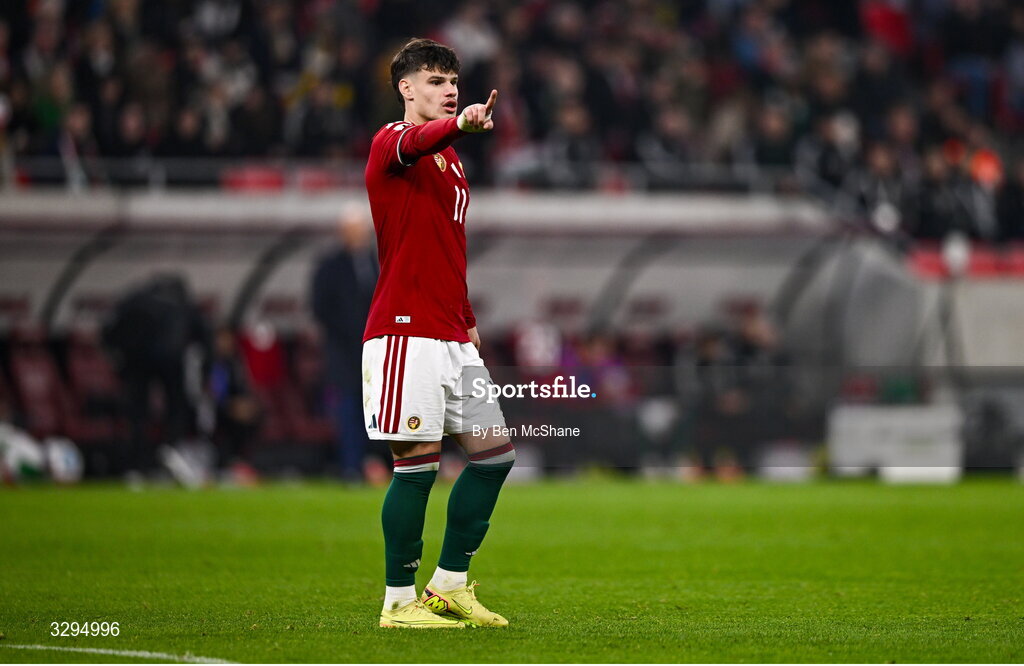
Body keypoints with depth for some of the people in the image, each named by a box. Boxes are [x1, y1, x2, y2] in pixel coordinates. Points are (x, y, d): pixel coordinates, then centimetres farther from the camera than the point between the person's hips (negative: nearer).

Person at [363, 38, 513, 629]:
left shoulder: (452, 160, 19)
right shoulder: (392, 143, -7)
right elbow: (416, 142, -33)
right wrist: (459, 124, -54)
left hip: (451, 337, 9)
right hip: (405, 331, -9)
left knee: (495, 452, 7)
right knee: (419, 462, -9)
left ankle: (450, 585, 17)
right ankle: (400, 602, 0)